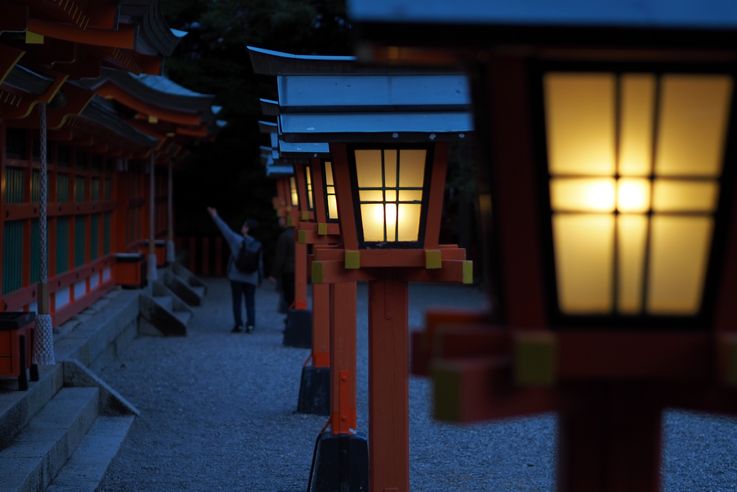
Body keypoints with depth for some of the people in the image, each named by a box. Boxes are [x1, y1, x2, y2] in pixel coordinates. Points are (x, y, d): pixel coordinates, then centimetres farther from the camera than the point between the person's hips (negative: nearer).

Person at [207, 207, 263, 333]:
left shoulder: (236, 240, -11)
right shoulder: (257, 245, -1)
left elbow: (225, 229, -3)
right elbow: (260, 263, 3)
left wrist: (215, 216, 7)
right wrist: (260, 279, 12)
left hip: (236, 277, -2)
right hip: (251, 279, 2)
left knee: (237, 301, 6)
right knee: (250, 302, 6)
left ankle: (238, 324, 4)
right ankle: (250, 324, -3)